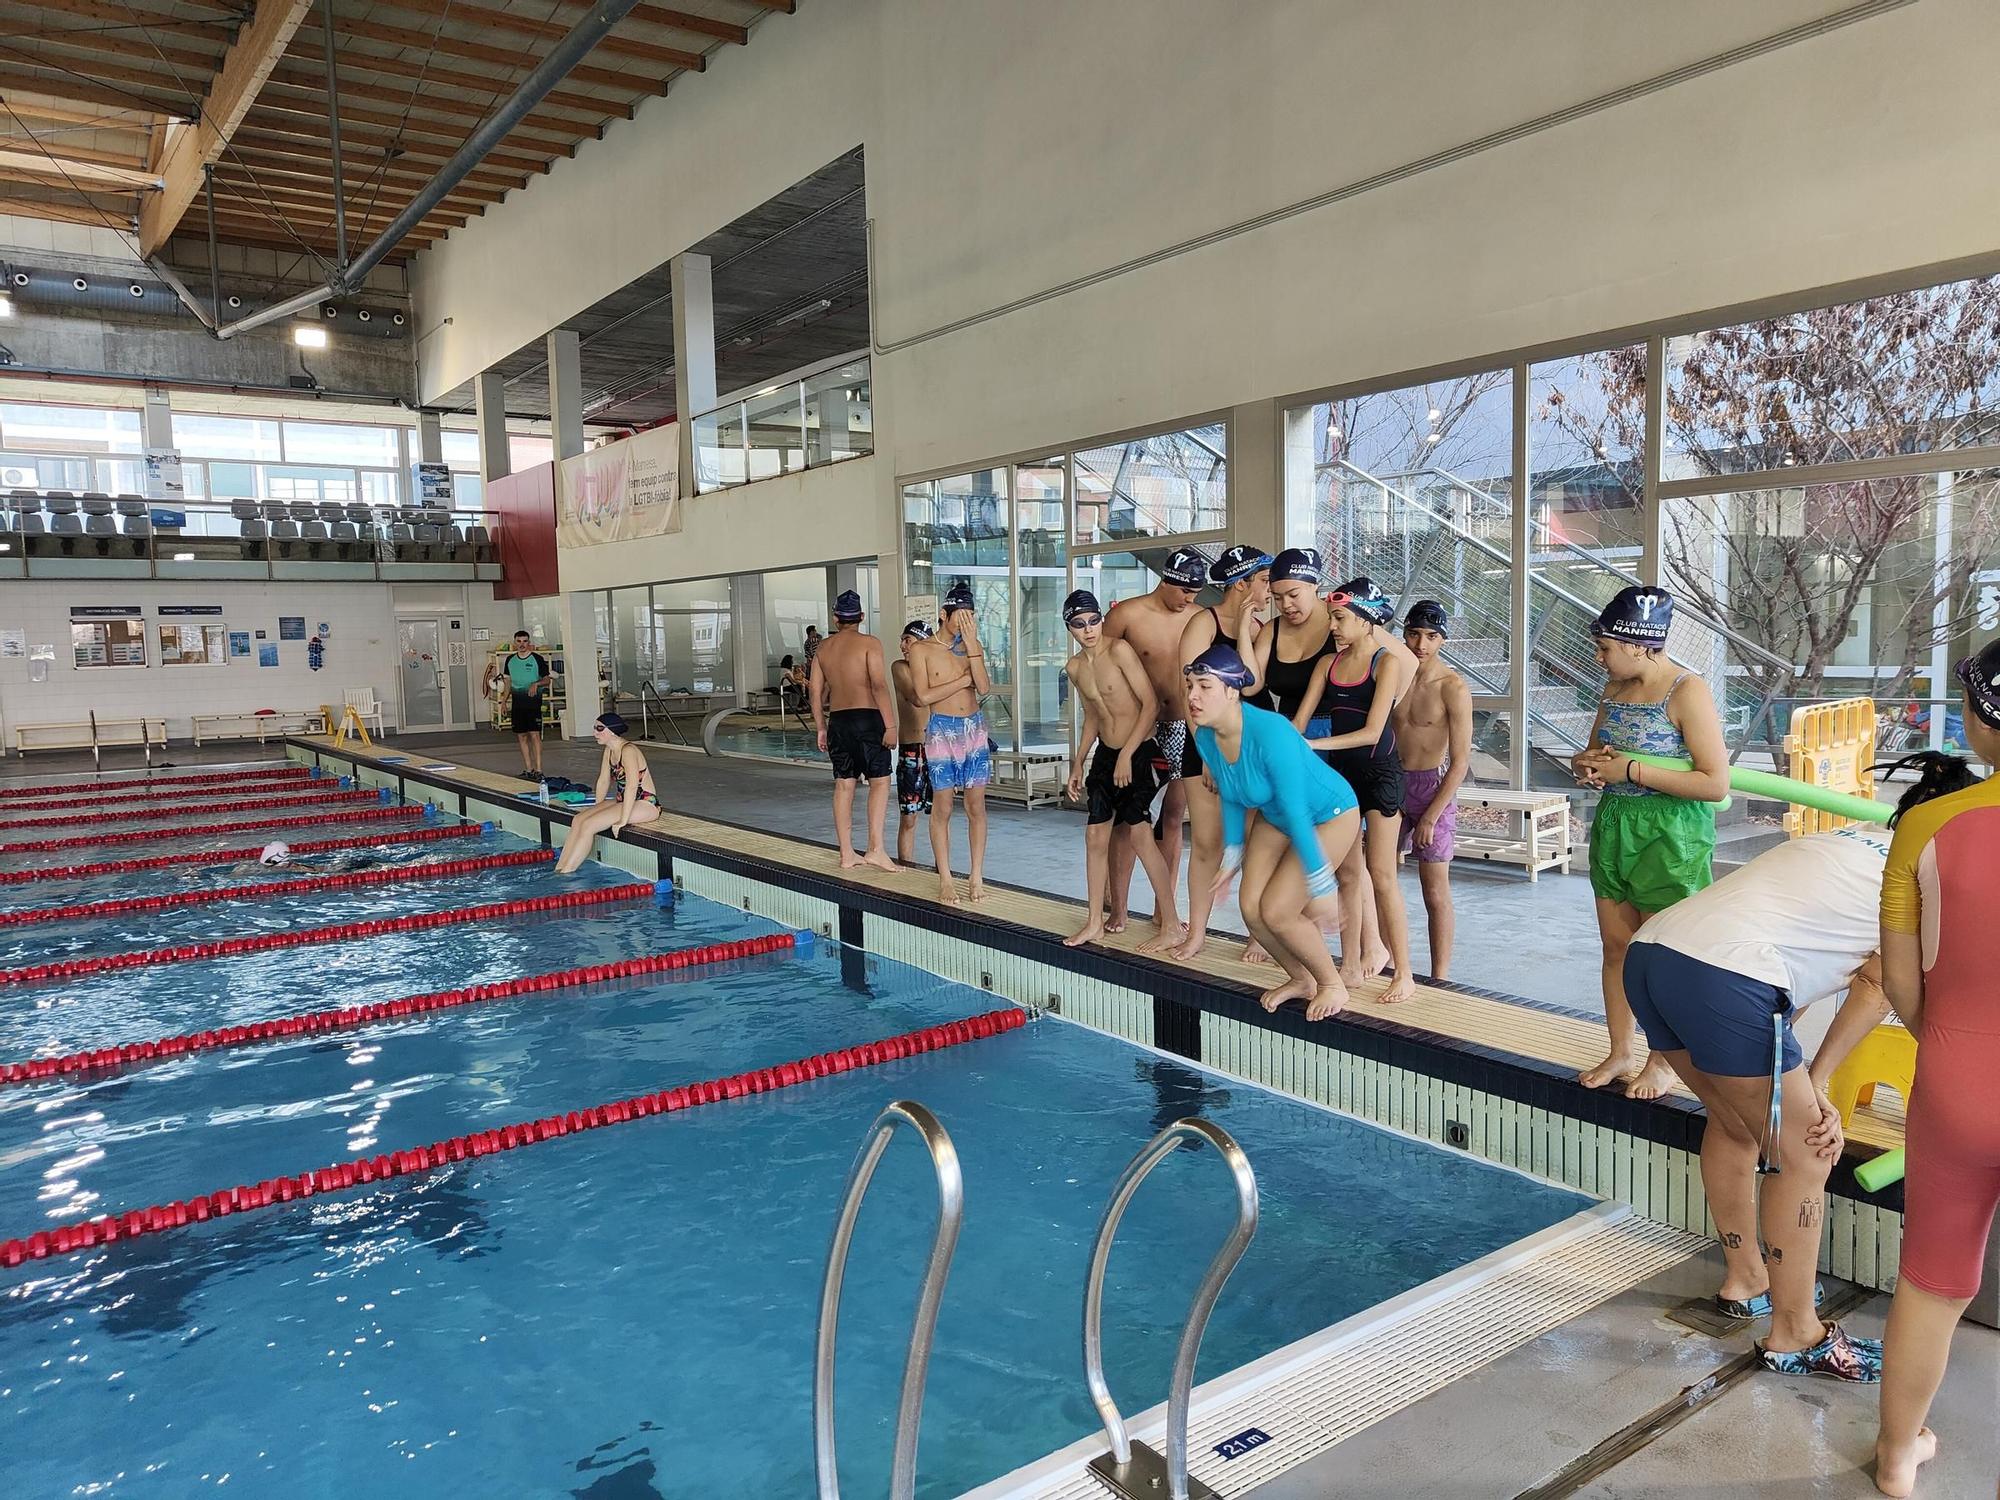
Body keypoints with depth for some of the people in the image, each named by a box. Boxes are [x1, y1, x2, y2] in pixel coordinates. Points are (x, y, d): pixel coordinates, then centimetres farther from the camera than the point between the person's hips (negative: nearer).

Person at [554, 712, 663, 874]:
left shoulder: (628, 750, -21)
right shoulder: (609, 750, 9)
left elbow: (632, 786, -27)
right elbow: (603, 780, 15)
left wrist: (623, 821, -28)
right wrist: (596, 809, 11)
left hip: (645, 805, -9)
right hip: (622, 801, 9)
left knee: (588, 824, -19)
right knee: (578, 820, -6)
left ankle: (566, 873, -12)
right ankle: (559, 870, -5)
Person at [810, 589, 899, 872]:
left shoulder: (823, 648, 11)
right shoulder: (869, 643, -5)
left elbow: (815, 692, 11)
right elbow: (879, 685, -15)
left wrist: (821, 728, 19)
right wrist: (890, 725, -15)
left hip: (837, 721, 5)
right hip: (867, 718, -5)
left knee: (843, 785, 8)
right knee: (880, 781, -1)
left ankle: (847, 854, 11)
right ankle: (875, 848, -12)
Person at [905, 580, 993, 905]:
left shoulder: (973, 646, 7)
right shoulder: (922, 649, -2)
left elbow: (984, 688, -7)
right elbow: (924, 696, -11)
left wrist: (972, 644, -12)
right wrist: (965, 679, -8)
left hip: (975, 729, 3)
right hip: (942, 732, -3)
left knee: (976, 807, 3)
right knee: (942, 808, 0)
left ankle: (976, 877, 10)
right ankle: (946, 880, 9)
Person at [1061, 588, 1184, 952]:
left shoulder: (1119, 650, -16)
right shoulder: (1074, 668, 6)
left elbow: (1151, 703, -18)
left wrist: (1127, 754, -19)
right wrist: (1077, 763, 17)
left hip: (1139, 753, -7)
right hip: (1105, 755, 7)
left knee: (1139, 833, -12)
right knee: (1096, 835, 7)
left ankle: (1171, 925, -4)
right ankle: (1094, 923, 18)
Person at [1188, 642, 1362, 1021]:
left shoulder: (1269, 732, -37)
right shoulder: (1205, 737, -14)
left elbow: (1295, 811, -34)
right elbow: (1231, 798, 4)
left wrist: (1321, 889, -29)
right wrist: (1232, 855, 7)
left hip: (1330, 816, -7)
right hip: (1275, 818, 7)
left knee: (1277, 911, -14)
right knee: (1251, 907, -3)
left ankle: (1332, 986, 12)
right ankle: (1301, 980, 23)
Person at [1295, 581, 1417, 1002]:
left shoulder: (1387, 662, -9)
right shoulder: (1329, 664, 8)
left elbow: (1371, 731, -17)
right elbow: (1299, 720, 3)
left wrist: (1316, 744, -22)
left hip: (1378, 772, -5)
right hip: (1339, 774, 6)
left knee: (1380, 874, -7)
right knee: (1348, 874, 9)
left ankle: (1404, 973, 0)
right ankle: (1350, 965, 18)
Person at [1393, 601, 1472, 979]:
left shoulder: (1453, 688, -12)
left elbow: (1461, 761, -13)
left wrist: (1430, 816, -15)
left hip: (1433, 788, -5)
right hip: (1392, 783, 5)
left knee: (1435, 893, 0)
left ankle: (1439, 979, 10)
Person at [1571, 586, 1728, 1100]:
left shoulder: (1687, 693, -16)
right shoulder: (1615, 689, 8)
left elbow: (1716, 783, -20)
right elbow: (1594, 753, 21)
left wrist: (1631, 771, -21)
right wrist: (1584, 765, -4)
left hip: (1669, 835, -7)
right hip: (1613, 825, 7)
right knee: (1616, 943, 12)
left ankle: (1663, 1060, 19)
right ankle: (1621, 1051, 24)